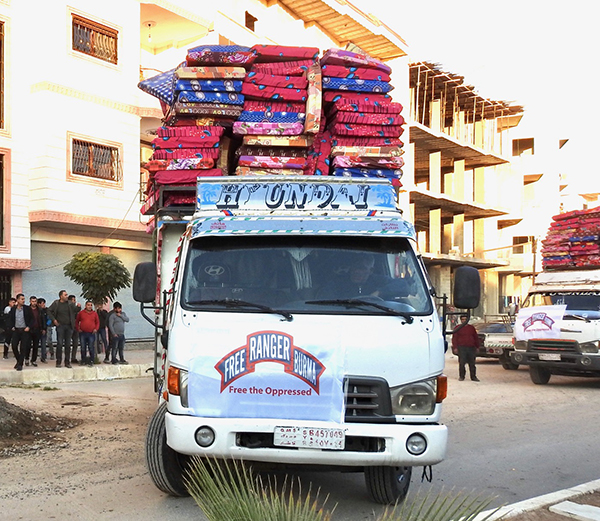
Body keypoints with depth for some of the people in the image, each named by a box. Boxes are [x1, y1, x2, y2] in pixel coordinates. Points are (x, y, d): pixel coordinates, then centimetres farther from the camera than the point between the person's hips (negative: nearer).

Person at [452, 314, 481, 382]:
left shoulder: (471, 328, 15)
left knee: (472, 363, 4)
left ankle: (473, 377, 10)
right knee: (462, 363, -5)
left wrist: (477, 346, 14)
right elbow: (454, 338, 1)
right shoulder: (458, 328, 5)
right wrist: (455, 347, -8)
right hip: (462, 348, -3)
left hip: (471, 348, 3)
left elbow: (476, 337, 19)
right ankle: (461, 376, 6)